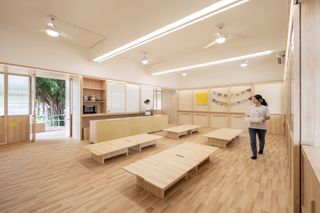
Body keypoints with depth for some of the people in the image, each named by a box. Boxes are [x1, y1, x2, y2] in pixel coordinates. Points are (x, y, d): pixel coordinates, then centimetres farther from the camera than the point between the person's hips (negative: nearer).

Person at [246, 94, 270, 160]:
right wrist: (249, 118, -11)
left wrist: (264, 119, -25)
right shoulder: (251, 107, 2)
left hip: (262, 127, -1)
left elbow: (268, 117, -5)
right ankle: (254, 155, 10)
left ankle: (261, 149, 47)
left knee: (262, 140, 19)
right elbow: (247, 115, 8)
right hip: (252, 127, 1)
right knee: (252, 141, -3)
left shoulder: (265, 108, -6)